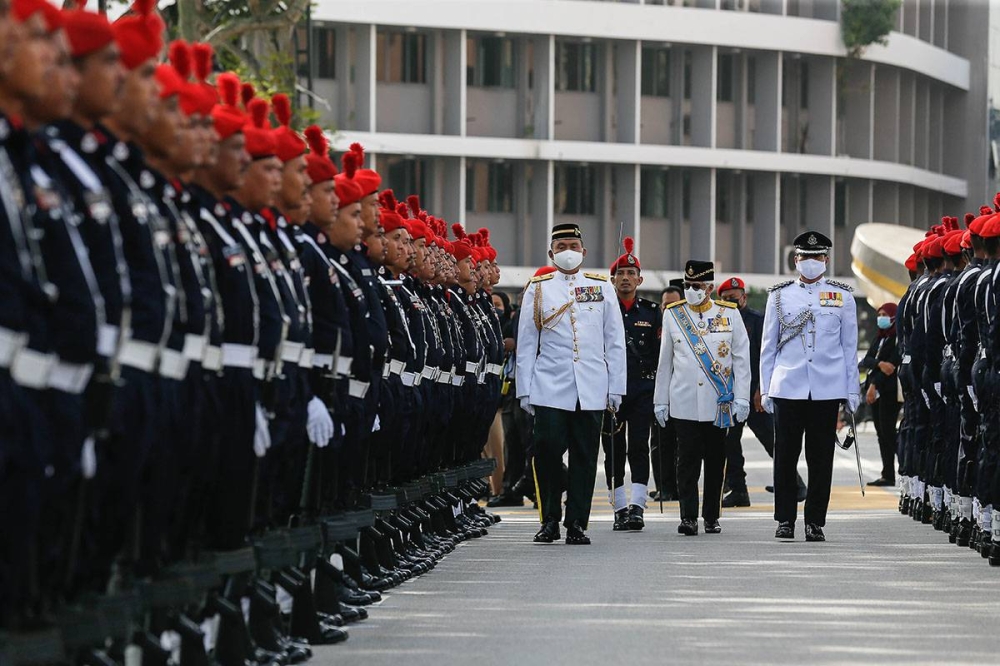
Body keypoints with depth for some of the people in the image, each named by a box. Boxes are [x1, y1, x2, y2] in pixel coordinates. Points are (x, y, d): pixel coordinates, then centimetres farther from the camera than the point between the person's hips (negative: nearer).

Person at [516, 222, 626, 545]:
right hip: (550, 388, -1)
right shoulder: (537, 289, 8)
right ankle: (550, 521, 5)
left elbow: (615, 342, 10)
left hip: (591, 390, 1)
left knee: (585, 457, 1)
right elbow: (526, 345, 8)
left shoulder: (601, 287, 10)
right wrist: (525, 390, 2)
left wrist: (616, 387, 4)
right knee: (548, 450, -9)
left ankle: (576, 524, 7)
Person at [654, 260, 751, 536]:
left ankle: (712, 517, 15)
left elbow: (742, 358, 3)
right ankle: (688, 517, -5)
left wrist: (742, 399, -2)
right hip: (685, 404, 0)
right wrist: (660, 400, 9)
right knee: (687, 461, -6)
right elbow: (665, 361, 10)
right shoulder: (673, 314, 5)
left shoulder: (729, 314, 2)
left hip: (719, 403, 0)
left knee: (715, 462, 6)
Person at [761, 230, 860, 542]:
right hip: (787, 387, 0)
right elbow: (768, 345, 10)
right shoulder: (779, 295, 8)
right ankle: (785, 519, 10)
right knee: (785, 457, 2)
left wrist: (852, 390, 6)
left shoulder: (842, 296, 7)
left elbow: (849, 347, 10)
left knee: (821, 458, 2)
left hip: (827, 388, 0)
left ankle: (815, 522, 7)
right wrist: (765, 388, 6)